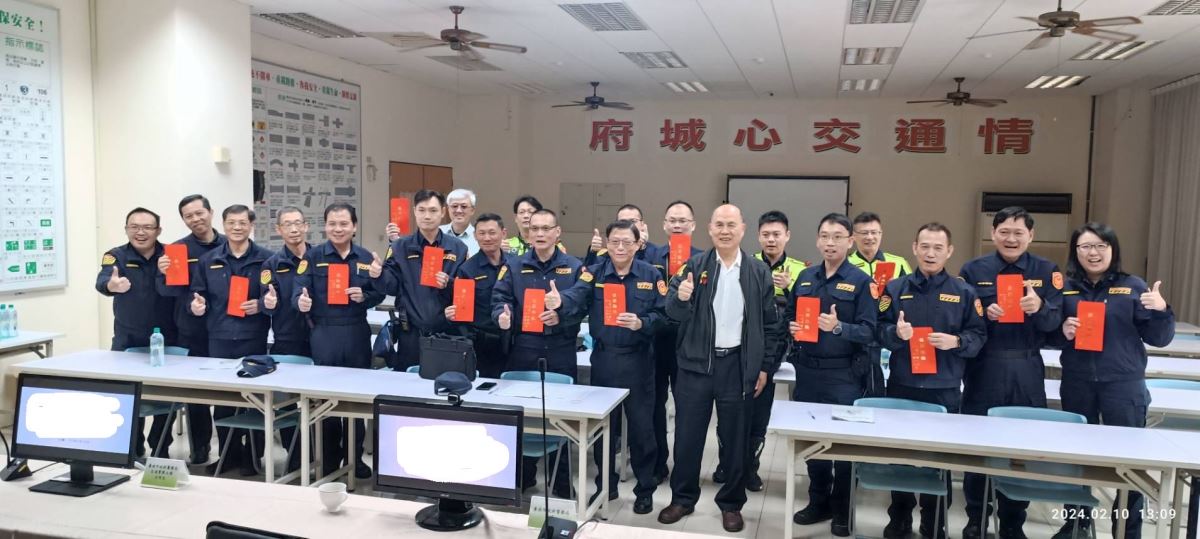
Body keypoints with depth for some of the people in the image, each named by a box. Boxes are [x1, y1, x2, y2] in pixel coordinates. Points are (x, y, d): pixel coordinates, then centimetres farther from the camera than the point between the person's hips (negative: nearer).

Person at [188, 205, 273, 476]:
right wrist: (197, 305, -6)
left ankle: (252, 455, 15)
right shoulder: (208, 260, 9)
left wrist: (262, 305, -17)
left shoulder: (266, 259, 0)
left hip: (253, 340, -3)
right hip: (219, 339, 3)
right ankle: (228, 453, 21)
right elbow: (197, 295, 15)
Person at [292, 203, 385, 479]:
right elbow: (298, 290, -7)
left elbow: (379, 293, 8)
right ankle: (328, 458, 18)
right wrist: (301, 302, -29)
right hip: (324, 334, -2)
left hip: (356, 334, 2)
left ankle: (354, 456, 23)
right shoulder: (312, 257, 1)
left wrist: (364, 297, -13)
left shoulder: (367, 258, 7)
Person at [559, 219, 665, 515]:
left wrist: (642, 324, -23)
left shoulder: (651, 275, -1)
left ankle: (645, 489, 21)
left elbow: (662, 314, -3)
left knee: (641, 424, 5)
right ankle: (605, 485, 28)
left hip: (638, 360, -1)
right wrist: (558, 302, -42)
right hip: (603, 358, 1)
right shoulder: (594, 272, -1)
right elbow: (575, 297, -20)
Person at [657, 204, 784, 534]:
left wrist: (764, 367, 2)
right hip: (696, 363, 0)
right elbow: (673, 312, -7)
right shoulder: (694, 266, 0)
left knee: (735, 438, 10)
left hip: (738, 365, 0)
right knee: (687, 434, 8)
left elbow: (770, 323, 5)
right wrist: (681, 298, -29)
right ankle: (683, 498, 25)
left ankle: (731, 503, 25)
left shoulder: (759, 271, 2)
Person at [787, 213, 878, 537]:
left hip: (844, 374, -4)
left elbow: (869, 331, -11)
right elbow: (788, 316, 16)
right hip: (807, 371, 5)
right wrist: (792, 328, -5)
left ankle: (842, 511, 18)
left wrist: (839, 327, -28)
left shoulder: (860, 281, -5)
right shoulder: (805, 277, 9)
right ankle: (818, 502, 28)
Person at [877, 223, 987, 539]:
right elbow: (879, 331, 2)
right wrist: (896, 333, -18)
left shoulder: (964, 293, 3)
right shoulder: (895, 288, 5)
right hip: (902, 386, 1)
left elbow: (979, 336, 2)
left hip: (945, 390, -1)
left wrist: (957, 342, -16)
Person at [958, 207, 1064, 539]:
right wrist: (984, 314, -20)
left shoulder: (1046, 271, 3)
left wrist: (1038, 307, -27)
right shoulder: (973, 270, 1)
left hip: (1026, 371, 1)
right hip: (983, 368, -1)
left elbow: (1054, 321, -5)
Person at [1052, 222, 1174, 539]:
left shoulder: (1133, 287, -1)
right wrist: (1062, 332, -12)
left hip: (1124, 386, -2)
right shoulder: (1064, 288, 3)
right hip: (1077, 386, 2)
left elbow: (1159, 339, -1)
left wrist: (1161, 310, -19)